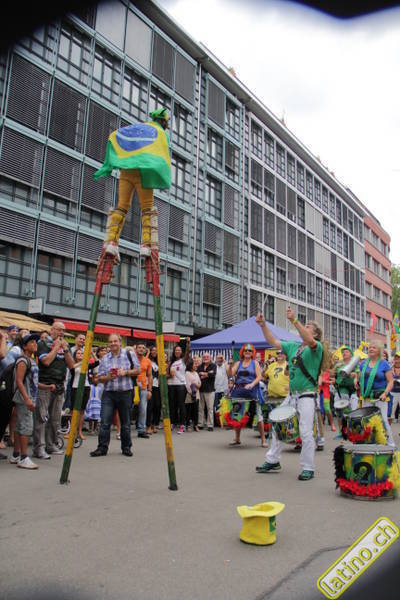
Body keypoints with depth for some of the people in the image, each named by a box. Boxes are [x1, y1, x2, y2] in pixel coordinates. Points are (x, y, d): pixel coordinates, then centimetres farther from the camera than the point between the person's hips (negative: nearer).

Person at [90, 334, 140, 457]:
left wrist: (126, 372, -12)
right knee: (105, 422, -4)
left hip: (125, 393, -1)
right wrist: (108, 377, -14)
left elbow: (138, 370, 3)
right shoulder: (104, 359, 8)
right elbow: (99, 378, 7)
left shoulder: (129, 354, 3)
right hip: (108, 393, 1)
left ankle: (126, 447, 21)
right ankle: (102, 447, 5)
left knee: (126, 423, 8)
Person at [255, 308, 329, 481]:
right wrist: (263, 325, 0)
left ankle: (308, 468, 9)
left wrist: (294, 320, -35)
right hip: (291, 395, 7)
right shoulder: (293, 346, 13)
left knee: (306, 432, -6)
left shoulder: (316, 347, -6)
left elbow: (310, 341, -29)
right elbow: (273, 342, 12)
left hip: (307, 396, -7)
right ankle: (272, 461, 25)